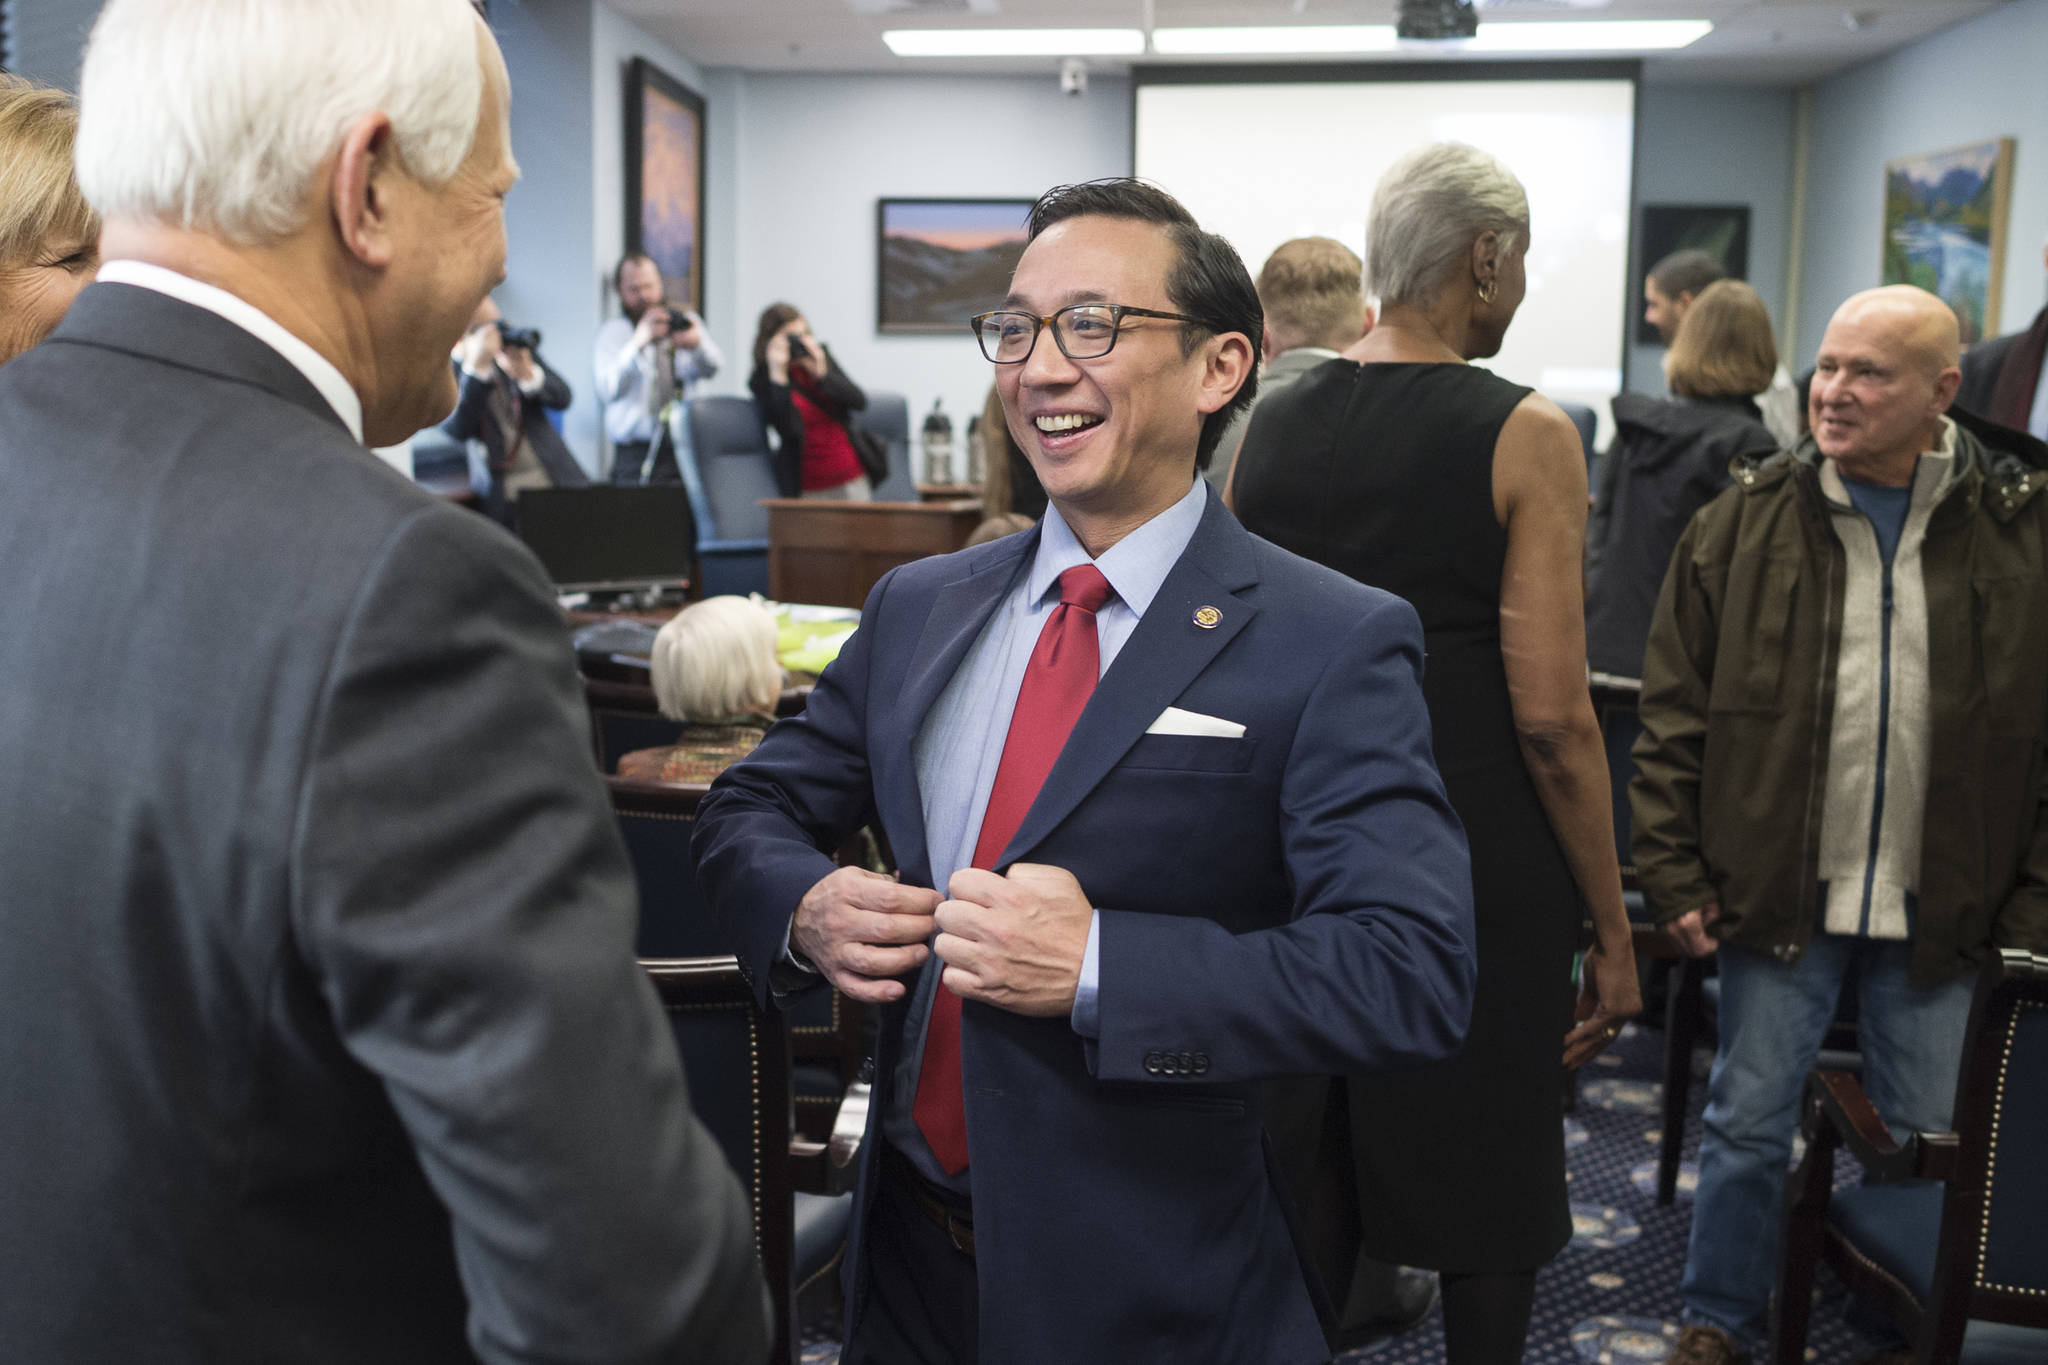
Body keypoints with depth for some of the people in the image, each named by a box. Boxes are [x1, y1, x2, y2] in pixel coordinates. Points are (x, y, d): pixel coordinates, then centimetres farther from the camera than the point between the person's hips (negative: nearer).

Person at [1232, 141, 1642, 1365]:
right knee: (1489, 1188, 13)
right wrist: (1612, 930, -6)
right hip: (1477, 865, -5)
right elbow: (1551, 718, -15)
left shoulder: (1270, 426, 3)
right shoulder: (1526, 436, -12)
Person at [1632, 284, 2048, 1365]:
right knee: (1748, 1124, 10)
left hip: (1941, 910, 1)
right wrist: (1674, 878, -5)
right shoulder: (1742, 524, -2)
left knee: (1930, 1136, 13)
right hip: (1776, 896, 0)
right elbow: (1673, 717, 0)